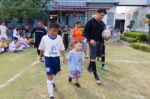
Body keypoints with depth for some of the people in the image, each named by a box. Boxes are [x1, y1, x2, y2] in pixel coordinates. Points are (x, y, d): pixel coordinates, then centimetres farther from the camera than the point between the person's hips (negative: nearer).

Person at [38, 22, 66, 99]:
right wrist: (41, 57, 17)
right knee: (49, 77, -4)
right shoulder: (44, 38, -10)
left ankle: (52, 82, 58)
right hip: (48, 58, -3)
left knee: (54, 73, 22)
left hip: (56, 58, 3)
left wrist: (64, 57, 4)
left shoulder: (59, 38, -5)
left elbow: (62, 49, 5)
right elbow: (42, 49, 6)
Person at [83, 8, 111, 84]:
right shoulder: (90, 22, -8)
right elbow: (85, 32, -9)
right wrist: (90, 39, -23)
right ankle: (96, 76, 2)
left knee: (93, 57, 17)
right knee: (93, 59, -5)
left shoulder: (103, 24, 7)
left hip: (100, 42, 6)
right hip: (92, 42, -5)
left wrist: (105, 37, -8)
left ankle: (89, 67, 44)